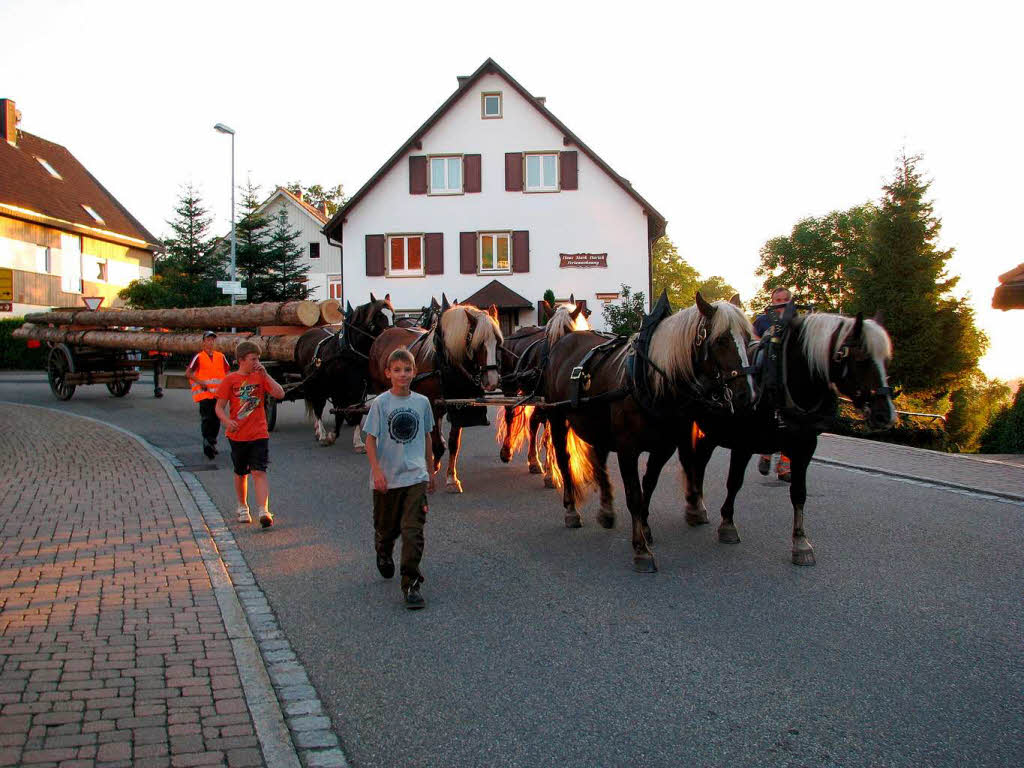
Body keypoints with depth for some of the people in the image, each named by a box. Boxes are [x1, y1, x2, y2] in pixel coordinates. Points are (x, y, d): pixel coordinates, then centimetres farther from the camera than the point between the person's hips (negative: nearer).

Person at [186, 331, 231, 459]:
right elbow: (188, 373, -5)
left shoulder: (220, 357, 11)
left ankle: (212, 443, 22)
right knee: (206, 418, -10)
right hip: (204, 393, -5)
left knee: (216, 419, 9)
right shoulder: (199, 356, -2)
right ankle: (207, 443, -9)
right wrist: (201, 382, -14)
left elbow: (227, 372, 21)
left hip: (218, 393, 5)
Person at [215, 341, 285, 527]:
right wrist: (227, 421, -22)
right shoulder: (230, 380, -2)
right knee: (241, 473, 15)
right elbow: (219, 407, -3)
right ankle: (242, 507, 34)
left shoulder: (260, 377, 3)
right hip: (237, 435, 0)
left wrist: (265, 375, -14)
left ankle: (263, 511, -20)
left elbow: (280, 394, -9)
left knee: (259, 472, -11)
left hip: (259, 435, 0)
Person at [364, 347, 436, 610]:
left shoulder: (422, 402, 3)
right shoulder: (380, 403, -5)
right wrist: (376, 470, -16)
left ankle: (411, 584, -5)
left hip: (416, 477, 1)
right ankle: (383, 554, 49)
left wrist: (430, 471, 17)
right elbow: (370, 439, -5)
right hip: (387, 478, -1)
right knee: (386, 527, 16)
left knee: (413, 531, -10)